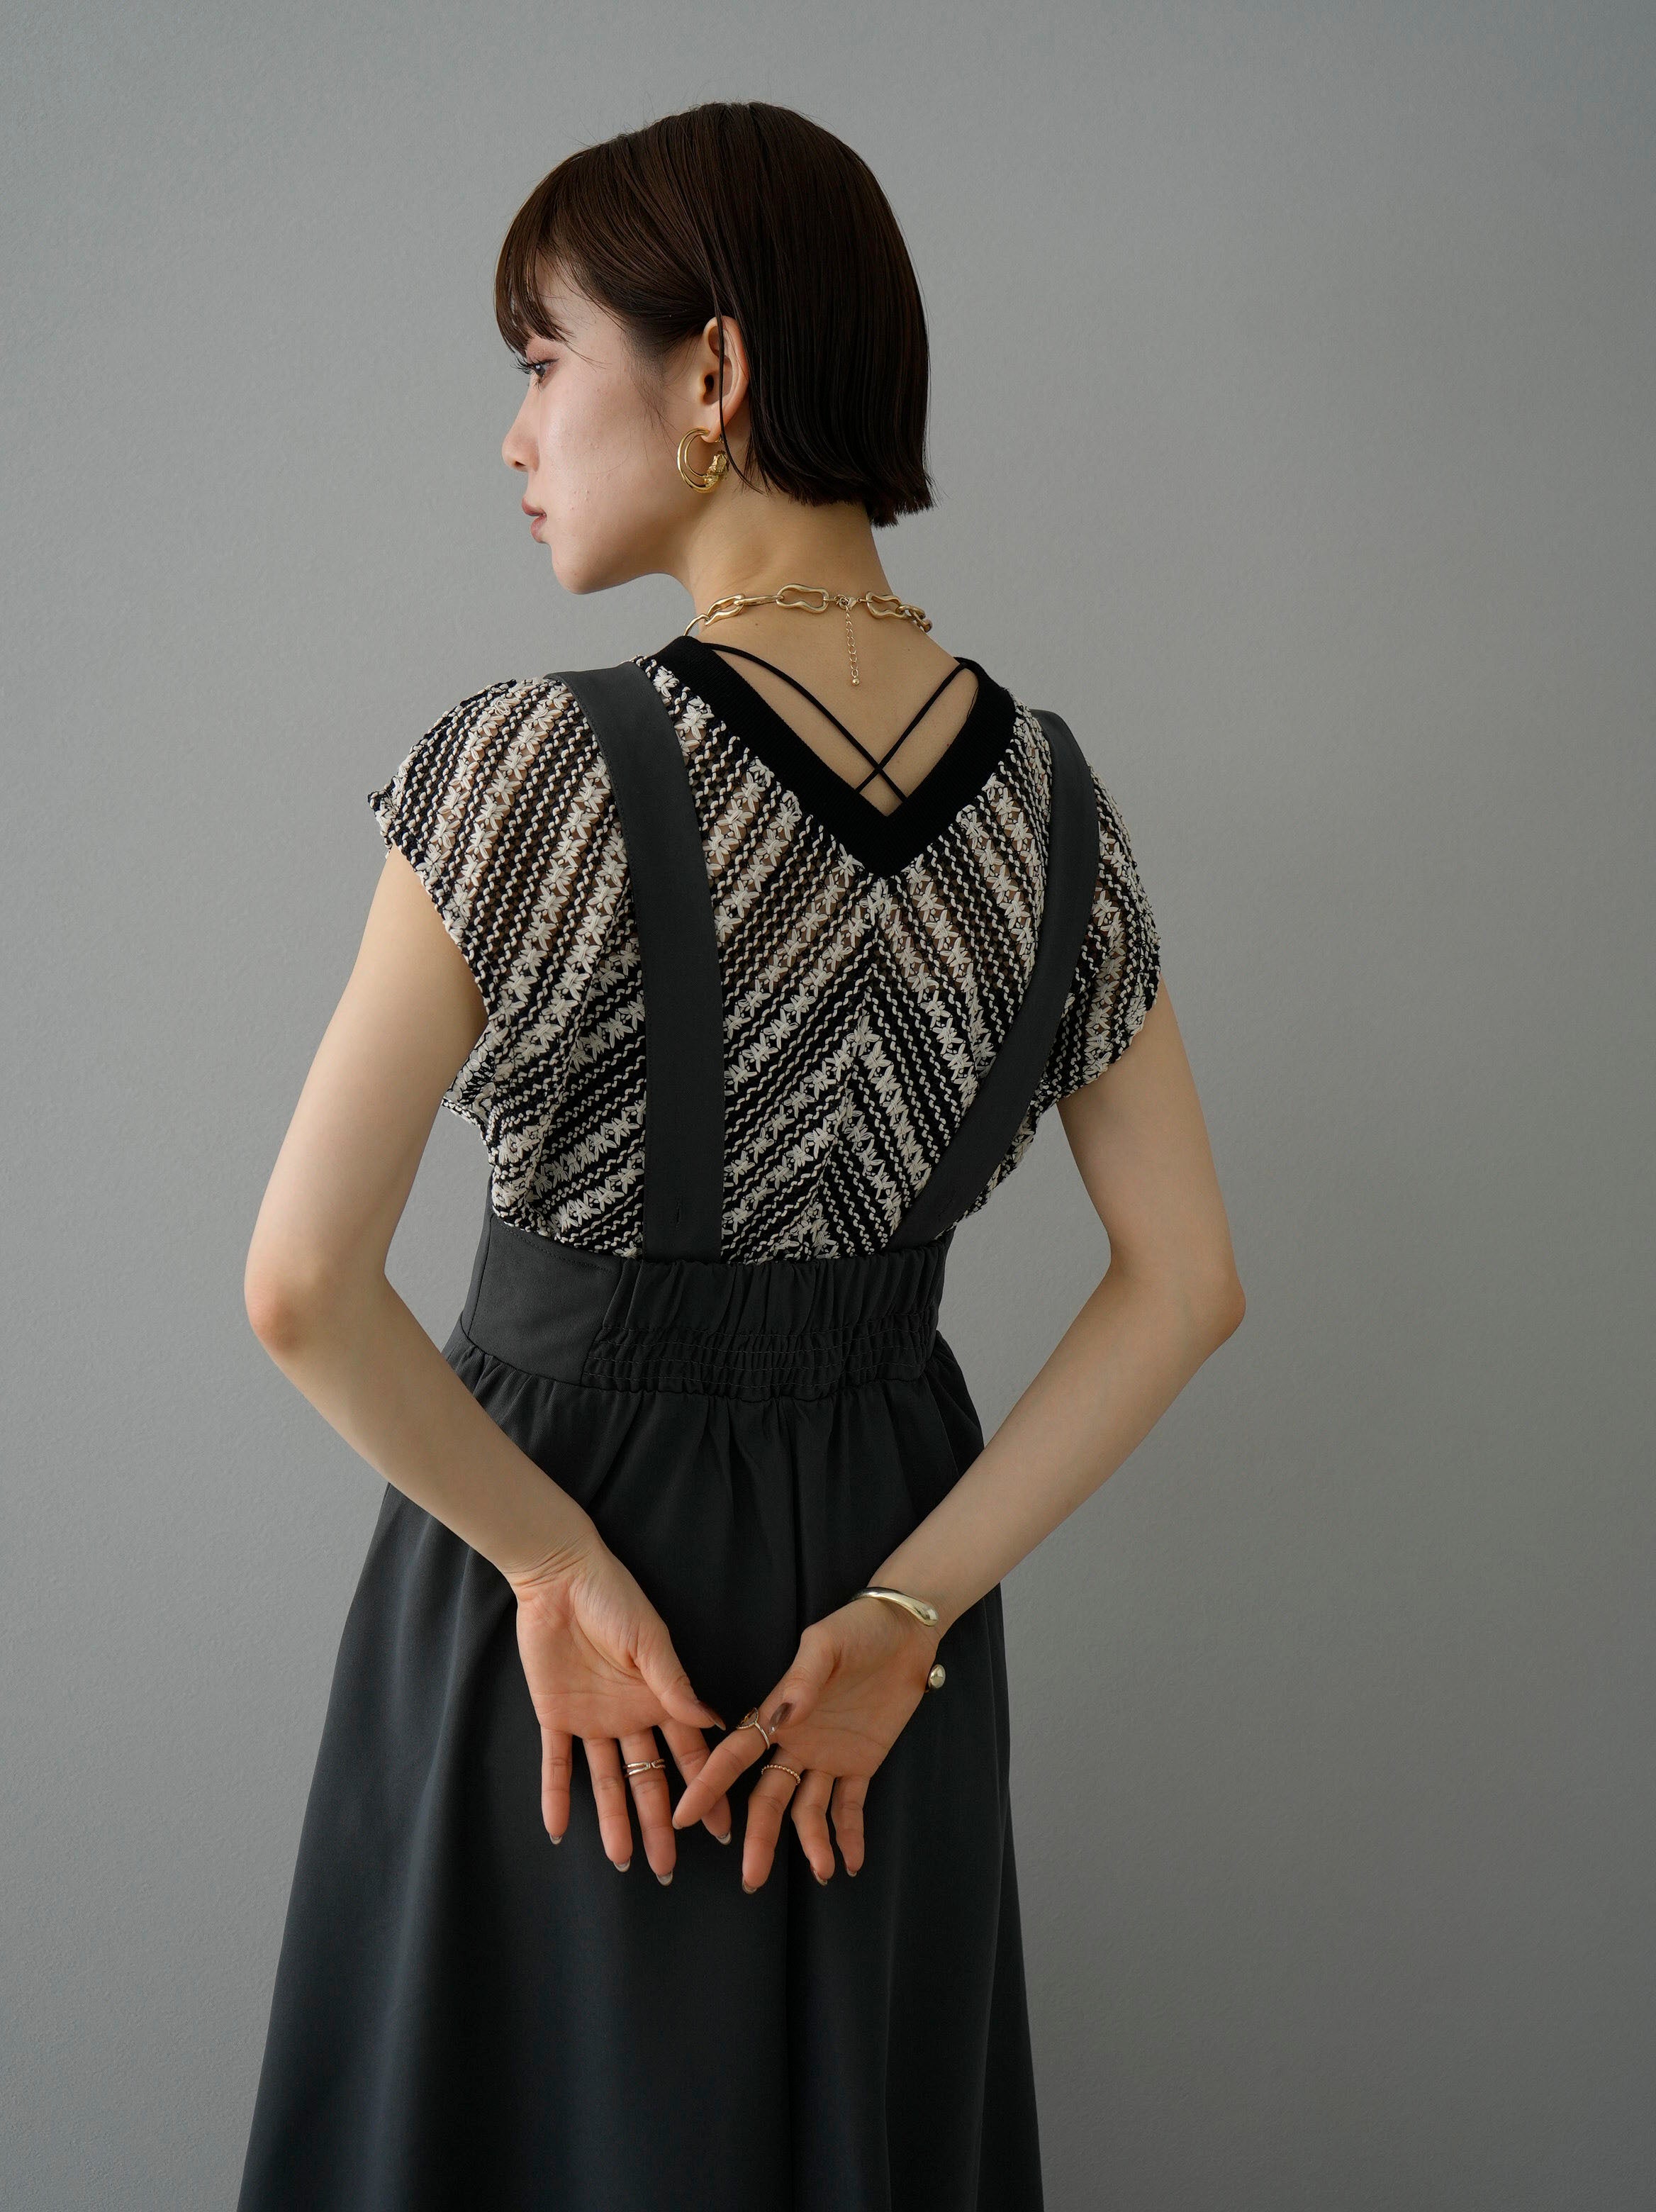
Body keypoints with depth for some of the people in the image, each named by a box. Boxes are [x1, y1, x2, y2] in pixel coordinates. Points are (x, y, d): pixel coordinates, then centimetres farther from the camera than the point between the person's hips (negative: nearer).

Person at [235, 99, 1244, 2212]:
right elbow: (1185, 1283, -5)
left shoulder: (542, 768, -22)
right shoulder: (1051, 793, -6)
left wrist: (557, 1560, -13)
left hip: (555, 1594, -4)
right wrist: (903, 1605, -6)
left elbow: (304, 1286, -26)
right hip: (884, 1543, 5)